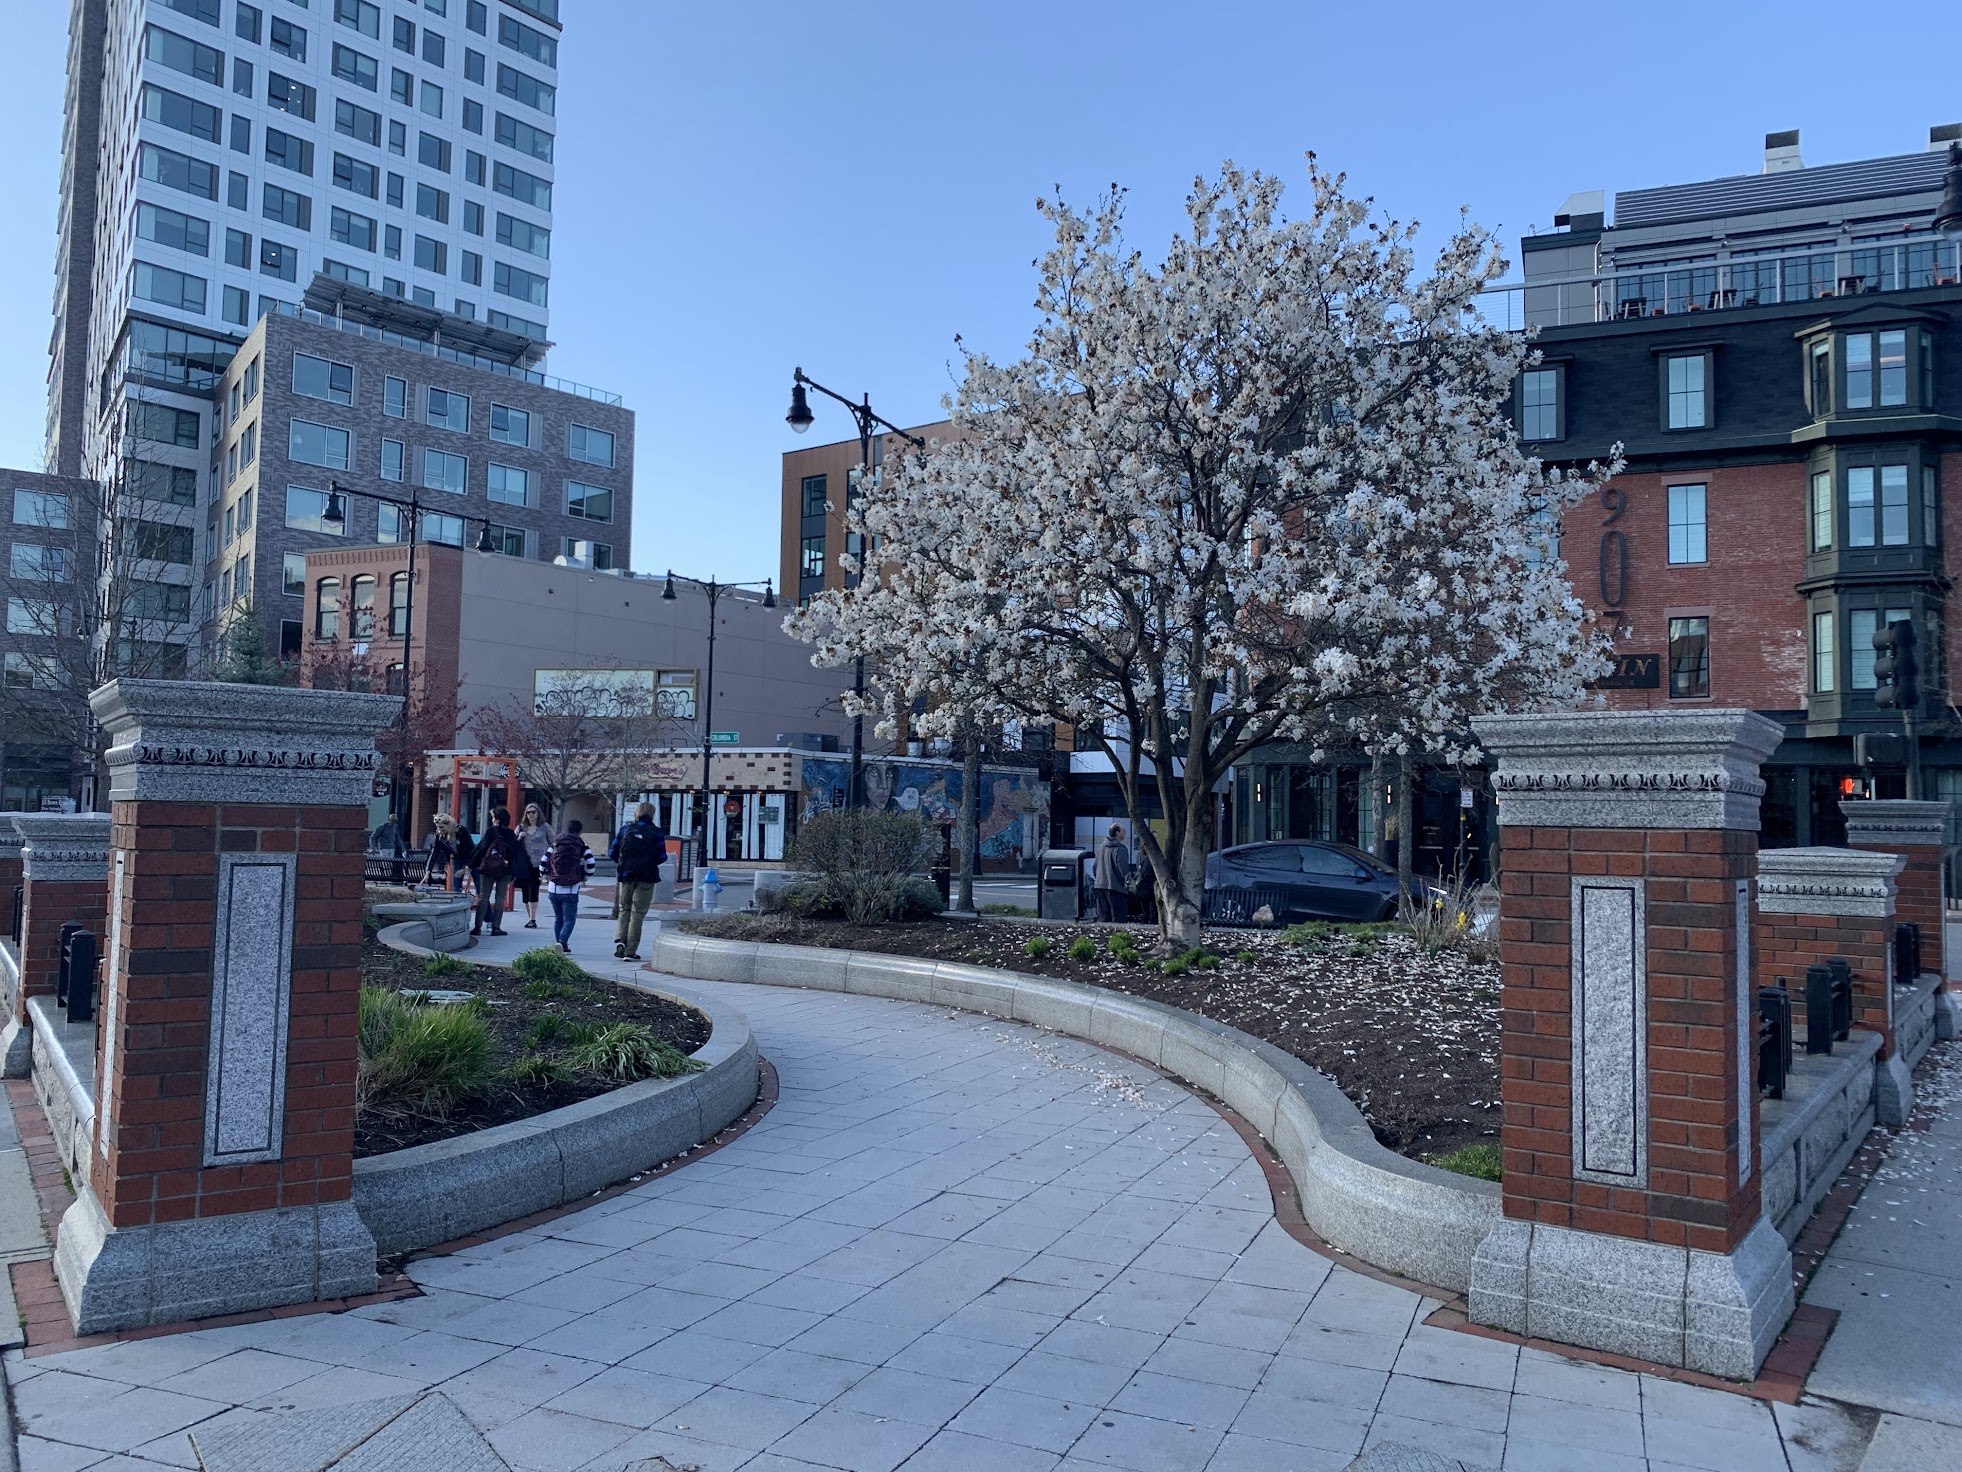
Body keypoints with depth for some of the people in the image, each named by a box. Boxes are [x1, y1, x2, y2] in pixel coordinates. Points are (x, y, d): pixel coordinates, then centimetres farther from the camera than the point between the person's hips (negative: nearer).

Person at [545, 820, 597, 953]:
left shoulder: (556, 843, 9)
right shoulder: (581, 844, 1)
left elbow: (544, 861, 4)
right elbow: (591, 862, -8)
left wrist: (545, 876, 18)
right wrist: (586, 877, 8)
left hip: (553, 888, 3)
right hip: (571, 889, -3)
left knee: (558, 918, 17)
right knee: (569, 919, -1)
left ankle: (562, 946, 17)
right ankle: (562, 942, -23)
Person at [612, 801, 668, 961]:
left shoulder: (626, 830, 3)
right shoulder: (656, 832, -4)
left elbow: (614, 853, 3)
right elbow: (662, 857, -8)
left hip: (626, 876, 2)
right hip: (646, 878, -2)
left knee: (624, 909, 18)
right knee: (638, 914, 4)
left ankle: (620, 939, -4)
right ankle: (630, 951, 4)